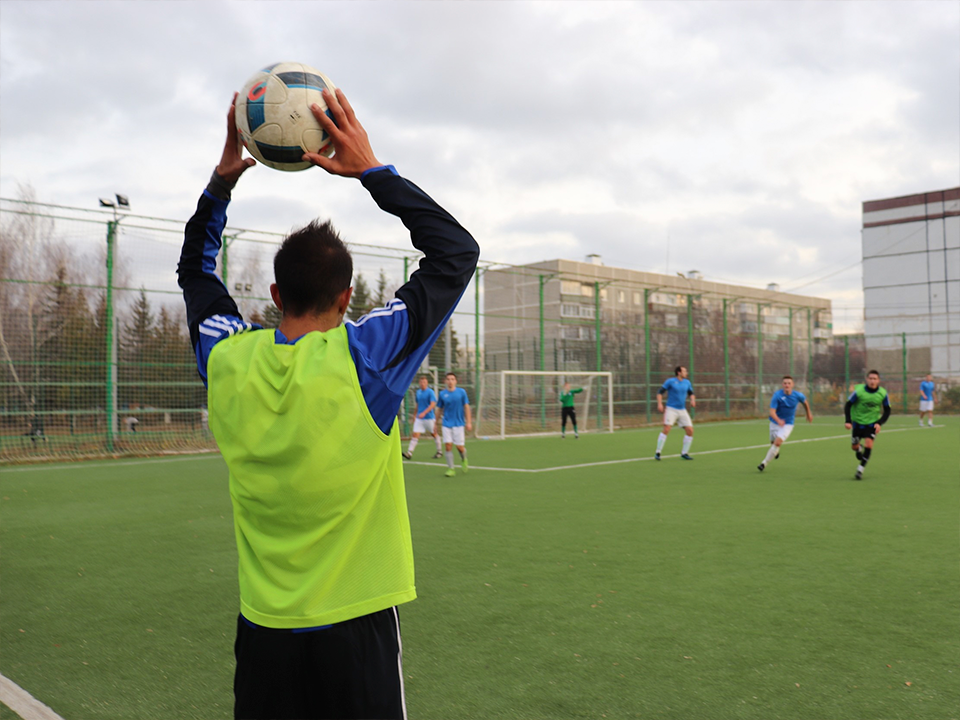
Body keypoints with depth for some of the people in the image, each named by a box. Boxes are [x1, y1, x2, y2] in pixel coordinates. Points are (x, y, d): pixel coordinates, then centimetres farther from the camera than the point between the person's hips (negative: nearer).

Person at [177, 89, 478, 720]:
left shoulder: (227, 362, -7)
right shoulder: (363, 358, -18)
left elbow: (195, 270, 15)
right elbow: (458, 251, -9)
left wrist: (223, 178, 9)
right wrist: (371, 169, -7)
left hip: (262, 627, 4)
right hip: (354, 627, -3)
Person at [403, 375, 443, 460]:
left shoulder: (430, 392, -10)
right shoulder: (418, 392, 10)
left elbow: (433, 404, -21)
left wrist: (424, 413, -30)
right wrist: (415, 415, 23)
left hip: (429, 417, -5)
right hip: (419, 418, 5)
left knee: (434, 434, 10)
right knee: (415, 434, -6)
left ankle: (439, 452, 24)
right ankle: (409, 453, -13)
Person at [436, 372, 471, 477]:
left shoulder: (461, 392, -2)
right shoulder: (442, 394, 2)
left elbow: (466, 407, 0)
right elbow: (440, 409, 11)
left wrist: (469, 422, -5)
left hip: (458, 423, -1)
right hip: (446, 424, 1)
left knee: (460, 447, -1)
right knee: (448, 446, -7)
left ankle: (463, 459, 32)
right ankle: (450, 468, 2)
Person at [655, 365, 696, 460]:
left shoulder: (687, 383, 10)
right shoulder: (670, 381, -6)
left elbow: (691, 393, 21)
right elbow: (660, 393, -5)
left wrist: (693, 400, -1)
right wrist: (660, 404, -20)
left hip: (682, 410, 6)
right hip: (671, 409, -5)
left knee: (690, 431, -3)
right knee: (666, 429, -20)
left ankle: (684, 453, 13)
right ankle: (658, 452, -12)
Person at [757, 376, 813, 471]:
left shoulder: (798, 395, -13)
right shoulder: (777, 395, -21)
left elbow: (805, 402, 12)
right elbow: (772, 412, -28)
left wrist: (809, 413, 25)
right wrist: (778, 420, -47)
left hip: (788, 424, -1)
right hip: (775, 422, 1)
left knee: (777, 442, -21)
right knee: (773, 443, 17)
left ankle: (764, 463, -14)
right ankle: (776, 451, 56)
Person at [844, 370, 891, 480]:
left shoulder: (883, 393, -13)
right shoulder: (858, 391, -19)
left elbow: (887, 411, -1)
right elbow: (848, 405, -10)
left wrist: (879, 423, -15)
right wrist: (848, 421, -20)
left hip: (872, 423, 0)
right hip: (857, 422, 0)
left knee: (869, 444, -16)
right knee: (854, 447, 7)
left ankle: (860, 469, -2)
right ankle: (859, 448, 46)